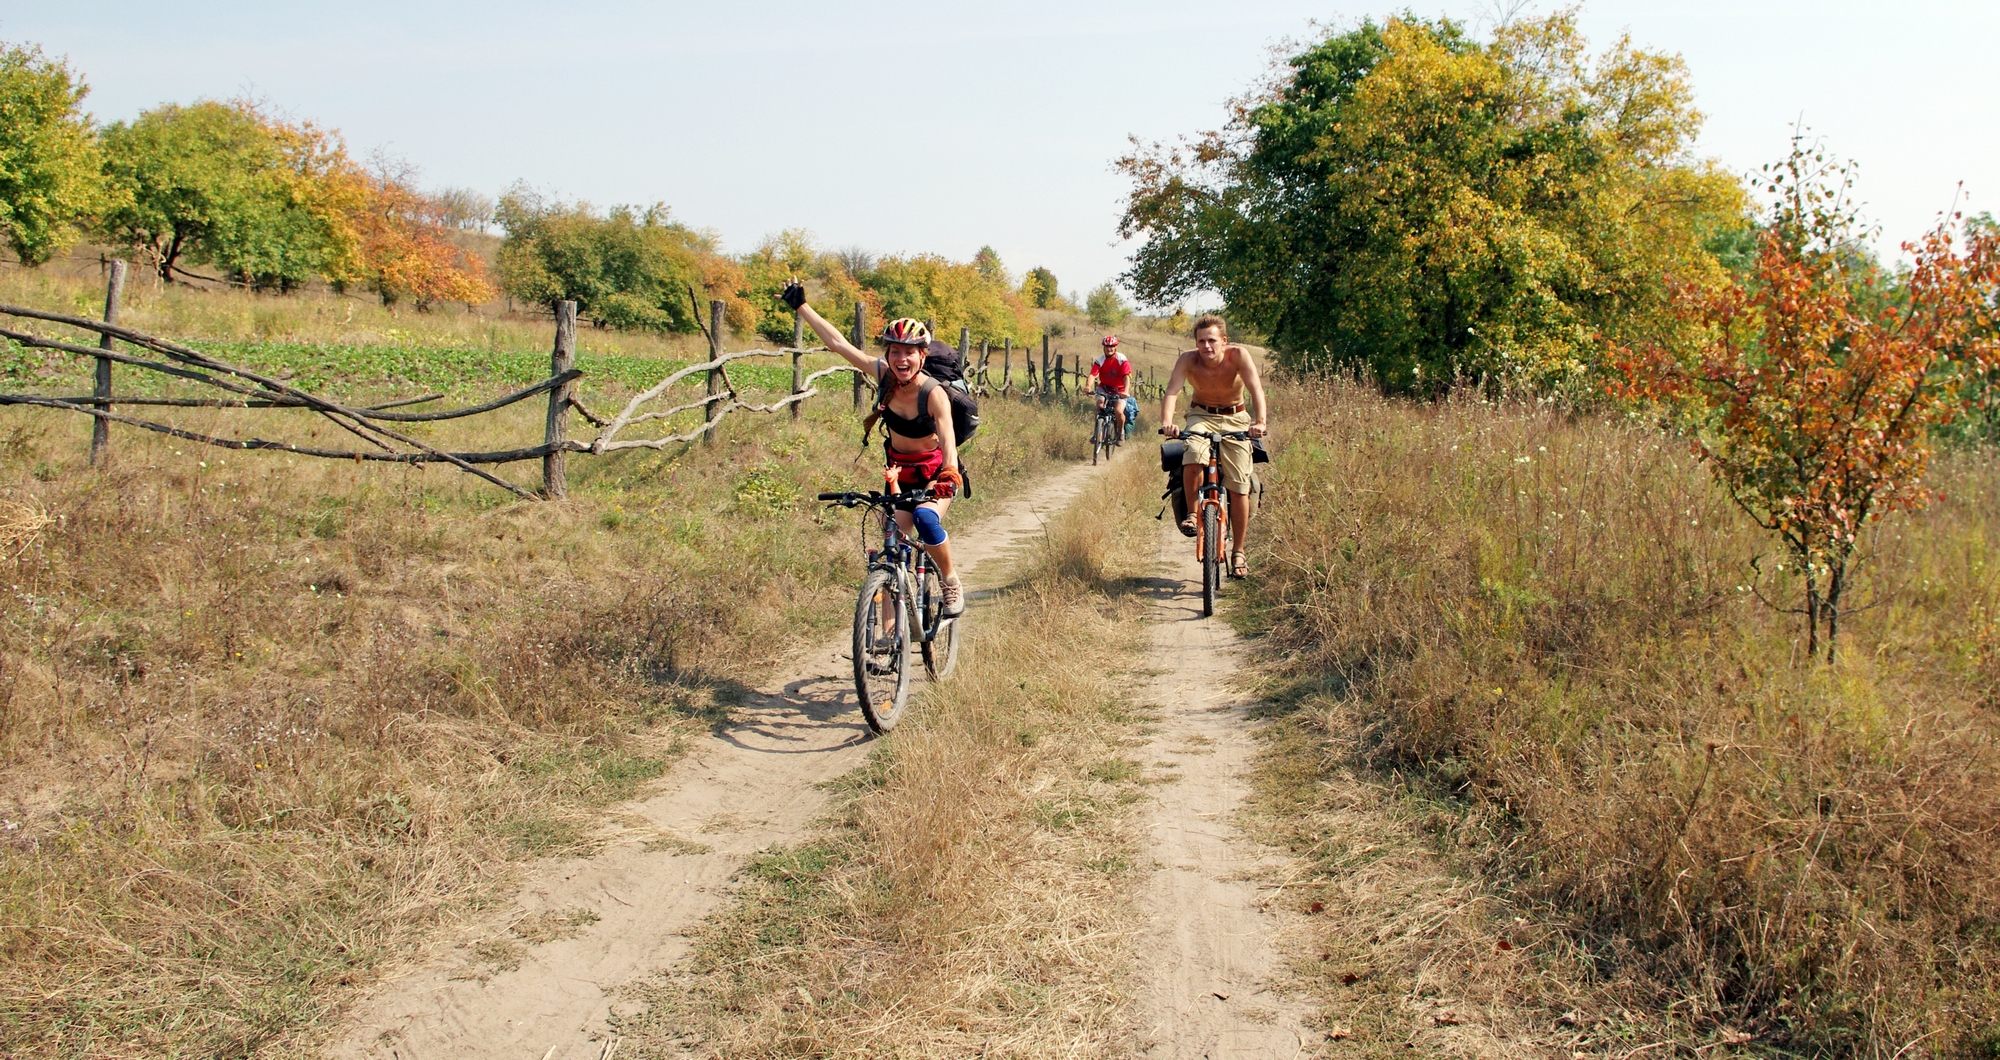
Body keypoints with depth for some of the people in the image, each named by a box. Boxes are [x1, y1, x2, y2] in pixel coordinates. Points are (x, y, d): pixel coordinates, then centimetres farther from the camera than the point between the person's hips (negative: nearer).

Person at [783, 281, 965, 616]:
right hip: (898, 470, 5)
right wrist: (801, 306, -5)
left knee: (925, 518, -33)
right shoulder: (882, 375, -14)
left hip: (935, 471, -4)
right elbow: (838, 342, -8)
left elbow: (947, 438, -40)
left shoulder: (933, 393, -26)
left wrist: (949, 475, -58)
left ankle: (951, 581, -7)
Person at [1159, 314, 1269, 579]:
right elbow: (1172, 391, -30)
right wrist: (1166, 422, -49)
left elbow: (1256, 388, -32)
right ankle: (1192, 512, -8)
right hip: (1201, 415, 0)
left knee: (1239, 486, -7)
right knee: (1193, 459, -33)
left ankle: (1238, 552, 6)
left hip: (1235, 419, 0)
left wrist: (1260, 422, -49)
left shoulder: (1238, 355, -22)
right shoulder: (1188, 360, -19)